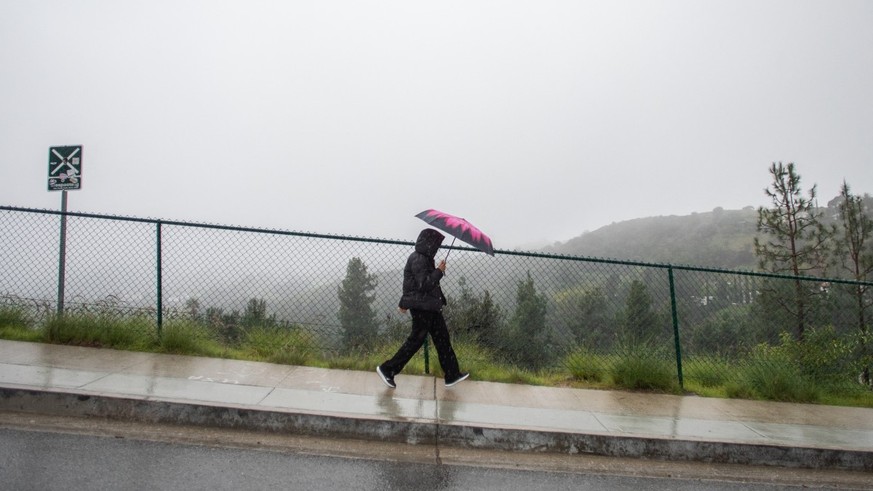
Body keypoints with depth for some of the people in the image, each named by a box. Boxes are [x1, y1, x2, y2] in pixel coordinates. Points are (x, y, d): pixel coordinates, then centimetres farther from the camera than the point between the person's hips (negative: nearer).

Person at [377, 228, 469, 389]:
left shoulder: (423, 258, 13)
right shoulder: (418, 260, -18)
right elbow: (424, 284, -26)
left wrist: (404, 302, 27)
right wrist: (439, 271, -15)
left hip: (430, 306, 10)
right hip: (421, 307, -10)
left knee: (442, 338, 11)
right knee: (416, 339, -3)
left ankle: (452, 375, 18)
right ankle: (387, 369, 7)